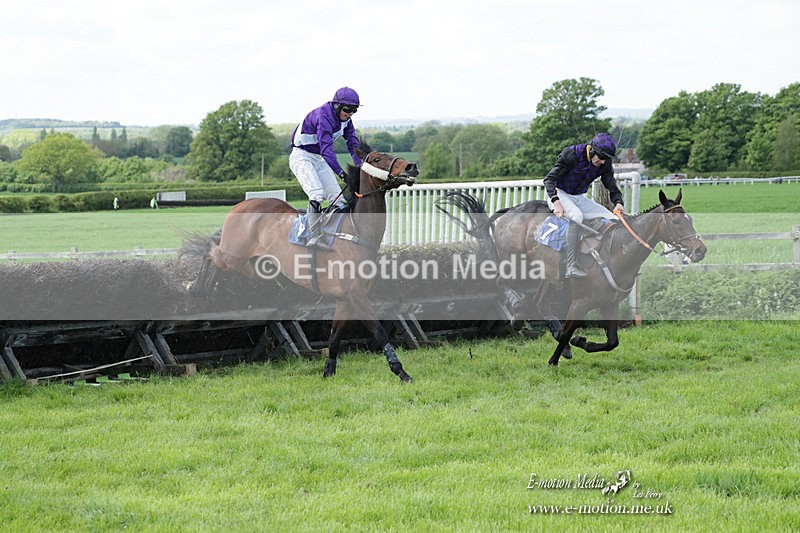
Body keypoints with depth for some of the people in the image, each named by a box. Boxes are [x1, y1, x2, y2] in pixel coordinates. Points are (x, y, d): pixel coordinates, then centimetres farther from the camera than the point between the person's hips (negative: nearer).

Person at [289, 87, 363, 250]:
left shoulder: (345, 119, -2)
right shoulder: (324, 117, -29)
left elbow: (352, 142, 6)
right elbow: (326, 148, -39)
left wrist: (360, 166, -6)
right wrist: (340, 172, -48)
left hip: (319, 160, 9)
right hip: (301, 156, -9)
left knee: (337, 196, -1)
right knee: (317, 194, -26)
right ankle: (315, 237, -29)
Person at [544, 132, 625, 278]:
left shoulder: (605, 164, -5)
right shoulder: (571, 154, -22)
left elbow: (612, 187, -2)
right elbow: (550, 178, -23)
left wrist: (618, 203, -26)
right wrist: (555, 201, -39)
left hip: (580, 198, 6)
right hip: (559, 194, -6)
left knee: (614, 220, -9)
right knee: (576, 215, -38)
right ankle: (571, 267, -39)